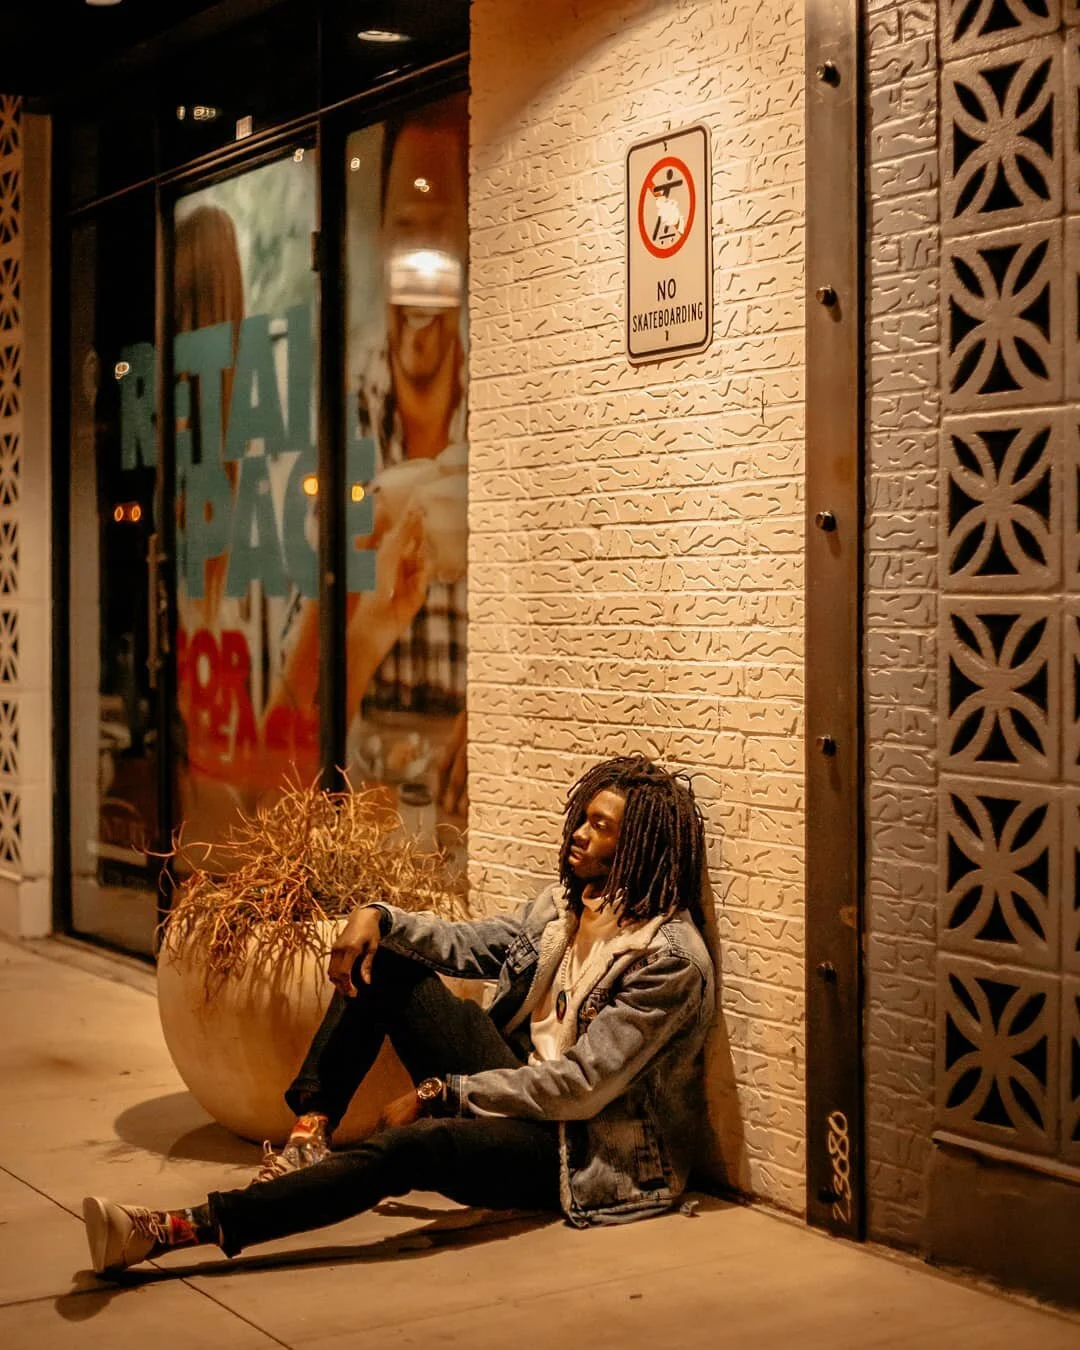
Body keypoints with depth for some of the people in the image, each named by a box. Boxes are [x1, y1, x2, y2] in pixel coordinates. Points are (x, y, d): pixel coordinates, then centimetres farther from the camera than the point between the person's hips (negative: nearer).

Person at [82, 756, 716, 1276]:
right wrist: (378, 916, -7)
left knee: (411, 1145, -36)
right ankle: (309, 1137, -9)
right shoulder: (567, 905, 7)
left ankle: (173, 1231, -44)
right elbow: (467, 944, 14)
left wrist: (438, 1094, -18)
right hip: (526, 1087, 9)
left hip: (589, 1152, -8)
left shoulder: (671, 958, -19)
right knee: (383, 963, 1)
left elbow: (582, 1086, -22)